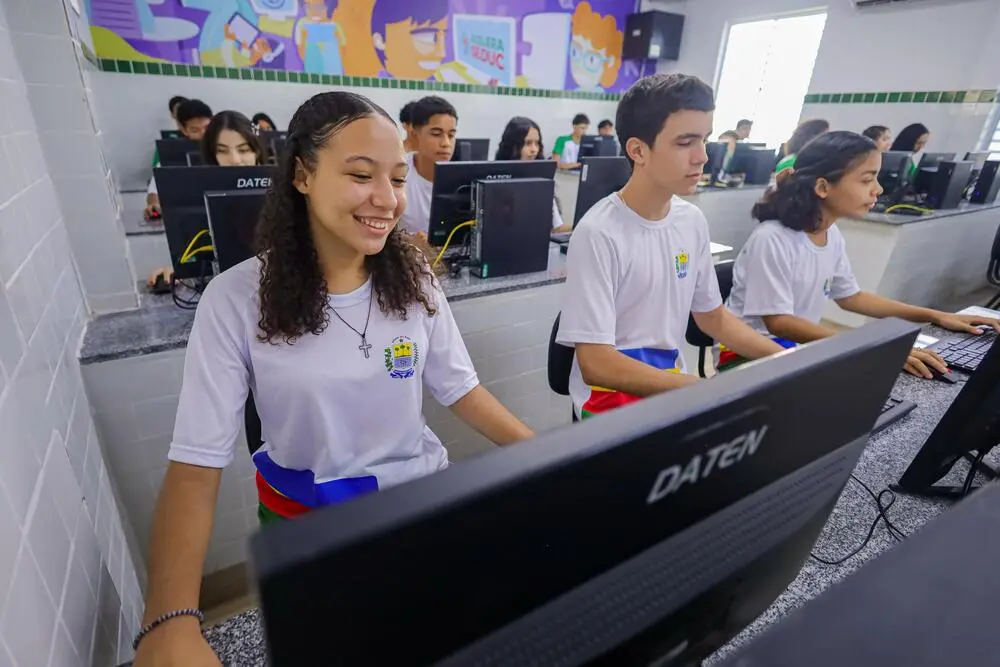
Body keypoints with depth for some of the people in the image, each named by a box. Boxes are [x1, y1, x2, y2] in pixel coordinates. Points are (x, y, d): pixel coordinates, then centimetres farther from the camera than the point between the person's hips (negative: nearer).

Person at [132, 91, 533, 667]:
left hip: (420, 490, 3)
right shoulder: (237, 301, -19)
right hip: (304, 511, -2)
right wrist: (171, 621, -32)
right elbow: (196, 464, -19)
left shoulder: (412, 278, -10)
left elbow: (460, 389, -3)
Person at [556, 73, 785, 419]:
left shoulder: (693, 221, 1)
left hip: (675, 385, 7)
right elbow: (596, 364, -24)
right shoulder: (598, 235, -21)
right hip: (613, 397, -7)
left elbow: (713, 317, 14)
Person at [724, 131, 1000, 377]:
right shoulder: (772, 239, -24)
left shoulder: (832, 235, 3)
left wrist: (935, 316, 11)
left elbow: (850, 296, 16)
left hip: (798, 346, 8)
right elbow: (778, 322, -26)